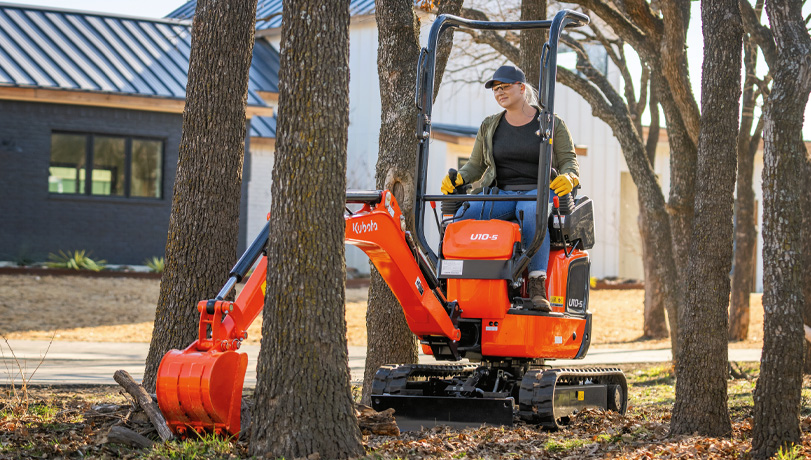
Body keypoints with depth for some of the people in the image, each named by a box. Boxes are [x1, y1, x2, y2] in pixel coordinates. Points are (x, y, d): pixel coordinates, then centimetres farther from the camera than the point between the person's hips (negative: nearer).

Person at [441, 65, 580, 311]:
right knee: (465, 214, -30)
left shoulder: (552, 124, 7)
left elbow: (569, 162, 3)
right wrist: (458, 177, -5)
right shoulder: (489, 126, 16)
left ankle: (538, 286, -47)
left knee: (532, 213, -42)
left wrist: (568, 177, -22)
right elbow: (476, 165, 17)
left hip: (538, 191, -3)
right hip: (500, 193, 3)